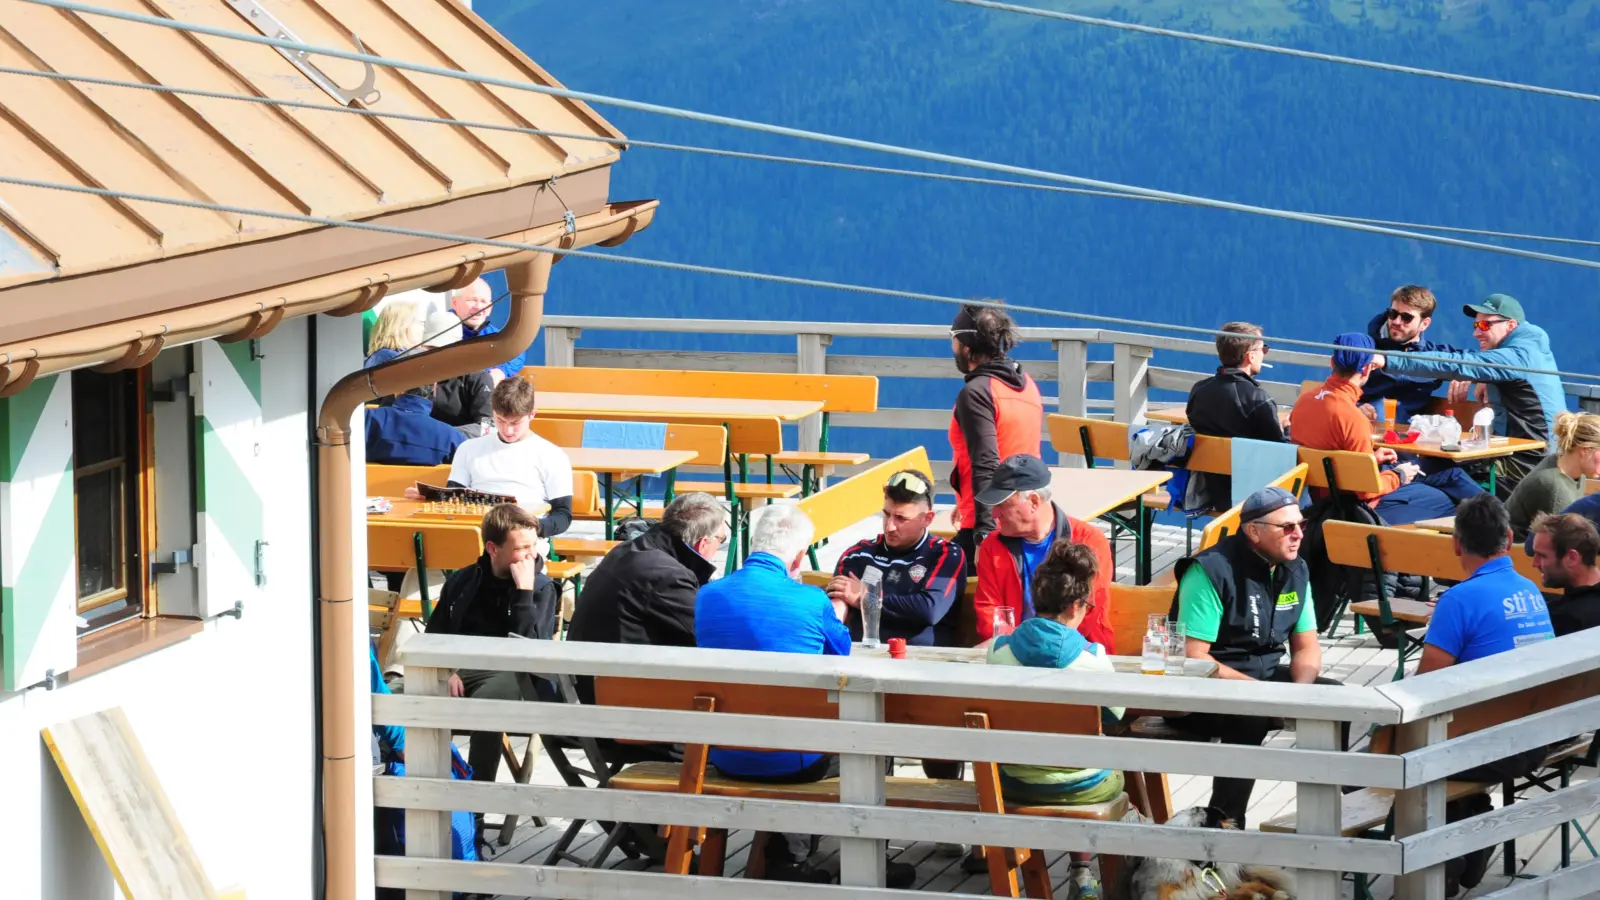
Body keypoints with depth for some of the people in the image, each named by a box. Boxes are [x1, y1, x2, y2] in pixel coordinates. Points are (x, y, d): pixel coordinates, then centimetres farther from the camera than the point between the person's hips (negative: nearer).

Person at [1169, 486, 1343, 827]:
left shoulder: (1295, 569, 5)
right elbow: (1193, 657, -22)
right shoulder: (1211, 571, -19)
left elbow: (1306, 645, 10)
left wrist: (1301, 687, -14)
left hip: (1264, 676, 7)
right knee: (1251, 716, -36)